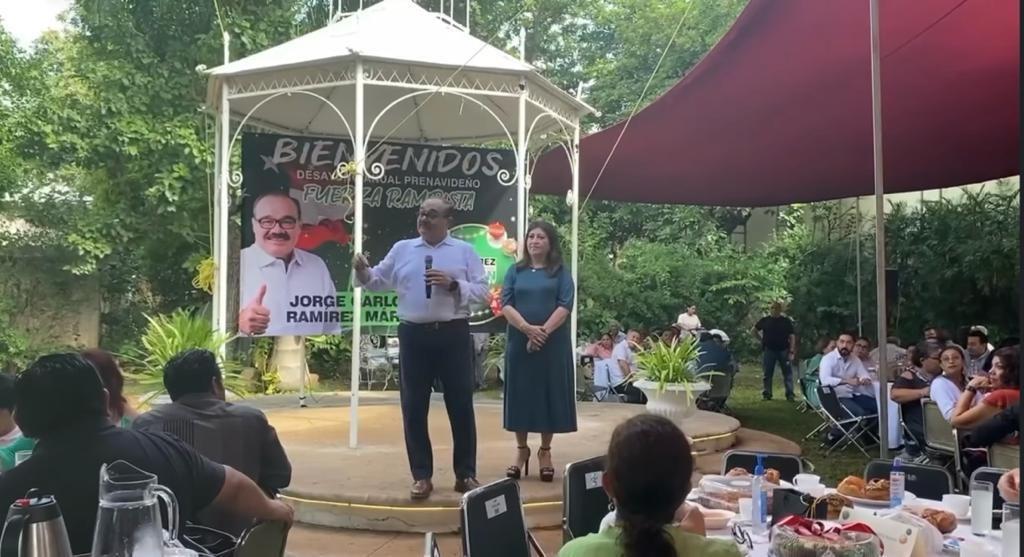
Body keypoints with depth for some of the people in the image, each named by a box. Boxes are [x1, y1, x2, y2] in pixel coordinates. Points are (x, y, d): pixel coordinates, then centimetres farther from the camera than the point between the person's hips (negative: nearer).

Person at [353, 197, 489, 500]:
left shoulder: (465, 251, 4)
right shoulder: (402, 249, 11)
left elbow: (483, 293, -2)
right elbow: (377, 281, 10)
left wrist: (454, 285, -16)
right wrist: (362, 271, -10)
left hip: (452, 335, -2)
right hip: (414, 335, 2)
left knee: (461, 406, 5)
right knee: (414, 407, 5)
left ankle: (466, 474, 17)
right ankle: (421, 476, 17)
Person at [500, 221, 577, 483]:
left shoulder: (561, 273, 4)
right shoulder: (515, 271, 8)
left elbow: (565, 305, -6)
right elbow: (505, 304, -2)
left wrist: (544, 331, -18)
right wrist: (527, 328, -16)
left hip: (553, 343, -1)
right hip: (520, 342, 1)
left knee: (549, 393, 2)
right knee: (520, 393, 4)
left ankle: (545, 451, 14)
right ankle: (521, 449, 17)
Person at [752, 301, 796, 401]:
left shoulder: (786, 321, 1)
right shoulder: (765, 320, 5)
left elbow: (792, 336, -1)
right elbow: (755, 330, 19)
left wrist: (791, 351, -9)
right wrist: (762, 340, 7)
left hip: (784, 350, -1)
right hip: (769, 350, 1)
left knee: (788, 373, -1)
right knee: (768, 374, 6)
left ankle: (790, 394, 2)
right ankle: (767, 394, 14)